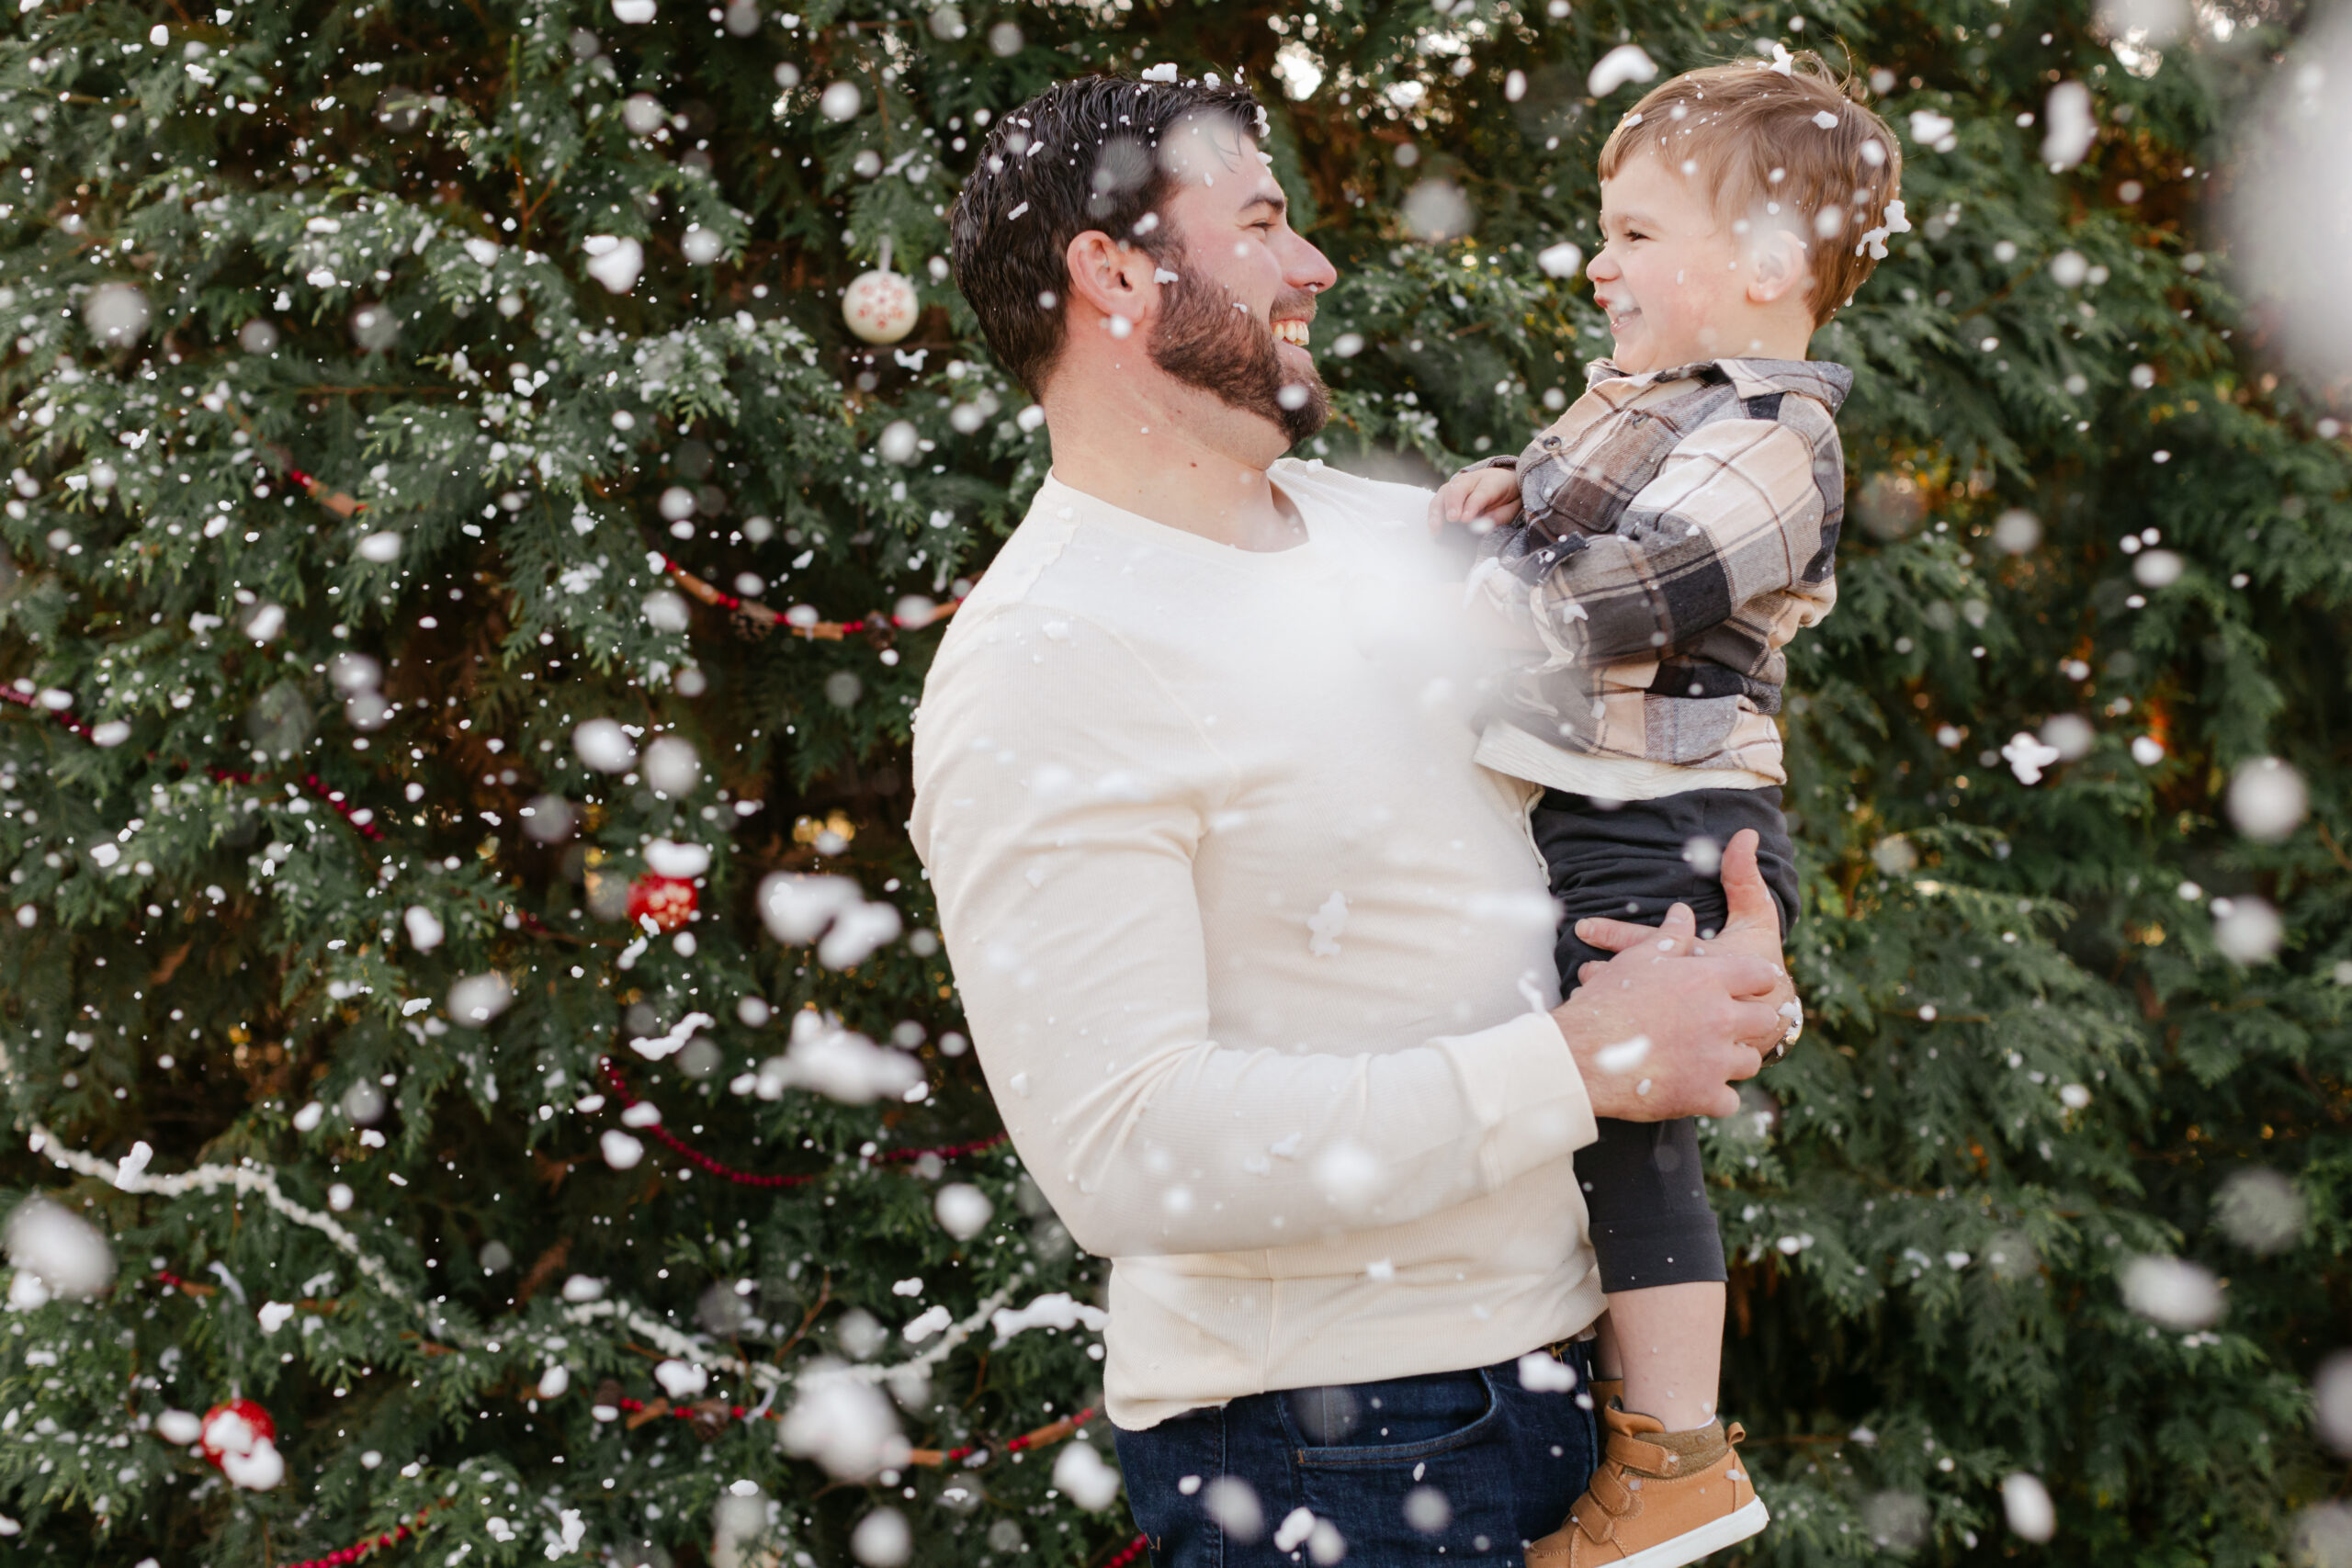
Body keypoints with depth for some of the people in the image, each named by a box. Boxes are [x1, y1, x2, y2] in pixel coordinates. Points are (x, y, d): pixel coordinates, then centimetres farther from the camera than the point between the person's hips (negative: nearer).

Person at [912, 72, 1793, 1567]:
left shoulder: (1388, 531, 8)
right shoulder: (1040, 670, -17)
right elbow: (1126, 1149, -25)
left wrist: (1733, 948, 3)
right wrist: (1583, 1064, -20)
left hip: (1554, 1358, 7)